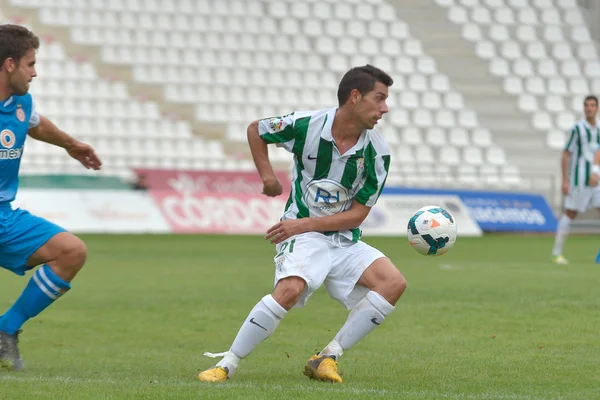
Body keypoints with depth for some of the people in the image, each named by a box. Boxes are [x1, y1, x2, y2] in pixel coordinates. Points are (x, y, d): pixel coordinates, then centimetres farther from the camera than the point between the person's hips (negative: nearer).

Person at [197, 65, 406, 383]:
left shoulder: (377, 152, -8)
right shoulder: (305, 125, -12)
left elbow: (356, 215, -6)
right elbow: (255, 129, 8)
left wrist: (304, 223, -15)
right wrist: (267, 175, 4)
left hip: (346, 241, 4)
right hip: (303, 236, -4)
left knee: (393, 283, -20)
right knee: (290, 289, -33)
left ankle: (326, 358, -11)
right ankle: (226, 365, -20)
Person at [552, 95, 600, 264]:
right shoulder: (577, 128, -5)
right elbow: (566, 154, -5)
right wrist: (564, 180, -10)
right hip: (579, 179, -5)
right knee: (570, 213, -2)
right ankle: (557, 253, 6)